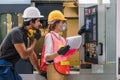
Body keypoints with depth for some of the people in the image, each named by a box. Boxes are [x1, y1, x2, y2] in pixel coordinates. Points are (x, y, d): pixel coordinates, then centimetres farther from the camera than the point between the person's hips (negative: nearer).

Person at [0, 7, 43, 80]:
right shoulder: (17, 32, -19)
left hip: (9, 67, 9)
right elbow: (24, 55, -24)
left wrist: (40, 70, 19)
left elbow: (31, 54, 17)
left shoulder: (26, 34, 9)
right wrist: (35, 40, -15)